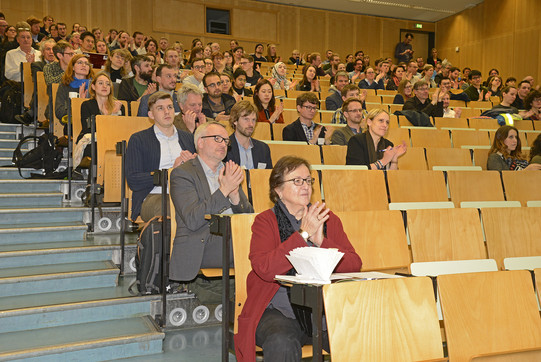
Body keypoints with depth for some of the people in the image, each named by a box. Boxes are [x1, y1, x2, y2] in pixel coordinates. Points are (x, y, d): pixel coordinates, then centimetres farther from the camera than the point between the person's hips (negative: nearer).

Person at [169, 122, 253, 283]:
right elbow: (192, 221, -12)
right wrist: (224, 190, -15)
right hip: (204, 244, -6)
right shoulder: (182, 173, 2)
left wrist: (234, 195, -6)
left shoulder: (228, 171, 22)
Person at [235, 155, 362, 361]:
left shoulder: (328, 219, 14)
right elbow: (265, 269, -15)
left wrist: (321, 242, -12)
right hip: (278, 311, -3)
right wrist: (303, 234, -14)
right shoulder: (265, 221, 3)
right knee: (282, 343, -34)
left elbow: (355, 265, 3)